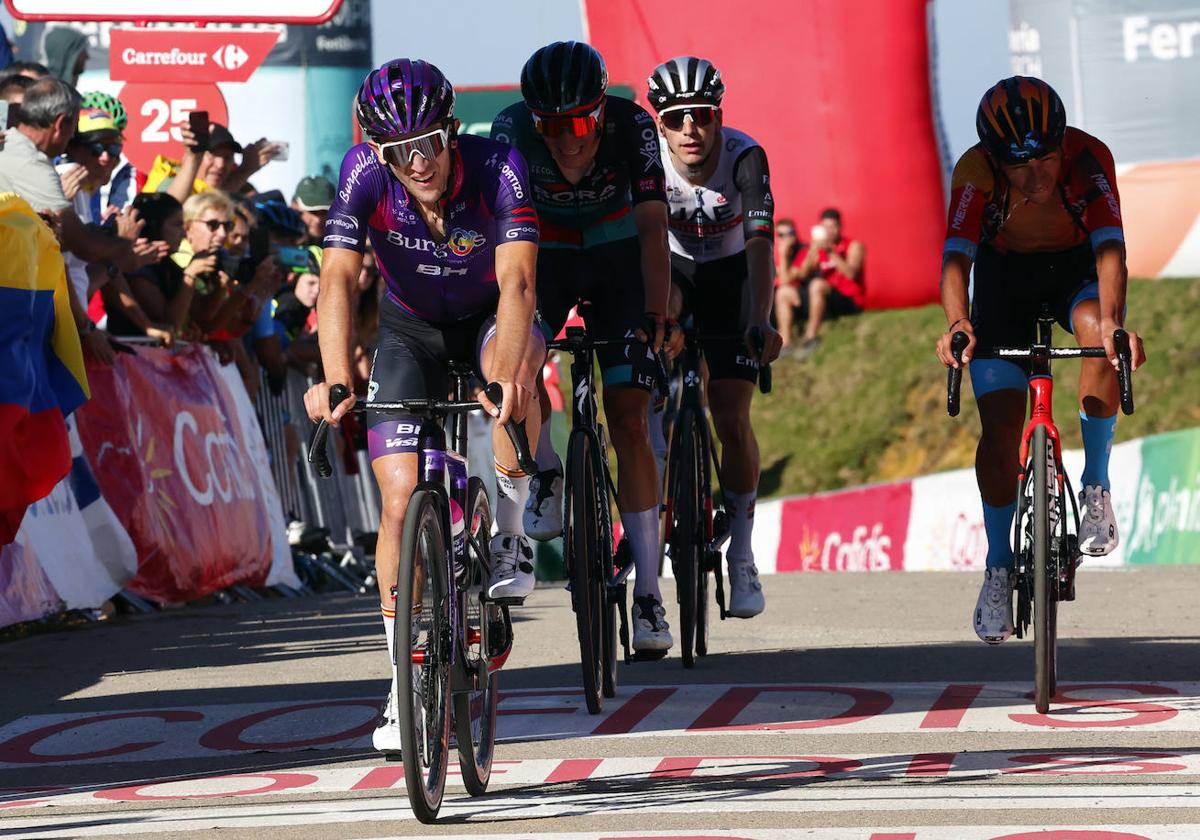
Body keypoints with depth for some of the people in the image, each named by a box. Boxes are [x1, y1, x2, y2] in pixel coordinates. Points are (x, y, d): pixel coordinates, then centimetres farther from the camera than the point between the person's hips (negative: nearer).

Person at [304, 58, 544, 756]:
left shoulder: (498, 168, -30)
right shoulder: (365, 174, -27)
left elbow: (516, 281, -40)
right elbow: (339, 279, -35)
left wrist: (508, 372, -58)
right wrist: (336, 378, -50)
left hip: (487, 318, -1)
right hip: (411, 328, 1)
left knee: (511, 365, -38)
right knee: (402, 499, -11)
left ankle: (510, 535, -17)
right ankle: (407, 687, -1)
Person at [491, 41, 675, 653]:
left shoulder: (632, 127, -28)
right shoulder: (511, 133, -28)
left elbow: (652, 226, -30)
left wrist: (656, 317, -41)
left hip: (615, 252, 0)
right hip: (543, 252, 0)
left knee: (628, 419, -8)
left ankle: (648, 594, -5)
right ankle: (547, 476, -3)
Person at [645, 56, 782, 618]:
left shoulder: (745, 158, -28)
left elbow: (761, 243, -34)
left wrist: (760, 321, -47)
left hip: (733, 276, -2)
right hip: (675, 268, 2)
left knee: (731, 416, -12)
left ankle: (742, 555, 0)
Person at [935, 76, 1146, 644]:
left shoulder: (1089, 158, -32)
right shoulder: (976, 172, -31)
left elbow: (1109, 247, -41)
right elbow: (956, 257, -40)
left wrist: (1112, 319, -59)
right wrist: (957, 322, -60)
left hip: (1075, 265, 0)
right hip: (1005, 272, 0)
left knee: (1101, 337, -35)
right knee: (1000, 423, -10)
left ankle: (1096, 485, -18)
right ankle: (998, 567, 7)